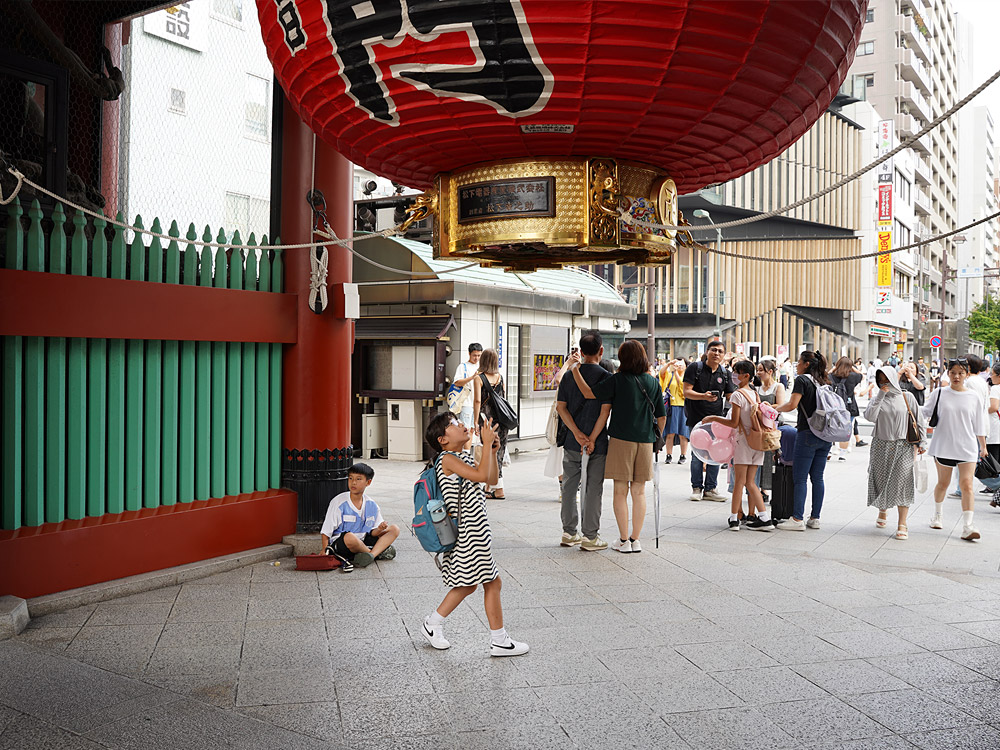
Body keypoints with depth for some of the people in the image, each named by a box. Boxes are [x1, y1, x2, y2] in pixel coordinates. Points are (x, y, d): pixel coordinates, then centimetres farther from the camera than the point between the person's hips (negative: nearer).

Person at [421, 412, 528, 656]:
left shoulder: (464, 457, 13)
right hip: (467, 532, -10)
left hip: (475, 531, 10)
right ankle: (499, 641, 8)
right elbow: (481, 475, -26)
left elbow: (492, 479, 14)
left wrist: (493, 450, 3)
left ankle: (433, 624, 29)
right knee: (492, 582, -2)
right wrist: (486, 444, -20)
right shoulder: (448, 459, -15)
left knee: (467, 583, 18)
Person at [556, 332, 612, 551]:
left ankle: (570, 533, 21)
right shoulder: (606, 376, -8)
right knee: (593, 488, 4)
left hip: (572, 442, 4)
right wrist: (592, 438, -13)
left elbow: (560, 406, -2)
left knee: (570, 485, 14)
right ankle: (590, 536, 7)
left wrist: (577, 433, -7)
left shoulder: (569, 375, 4)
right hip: (597, 442, -4)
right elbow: (605, 410, -15)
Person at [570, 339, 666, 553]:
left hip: (621, 440, -3)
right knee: (639, 492, 10)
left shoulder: (618, 380, -8)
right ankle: (635, 539, 14)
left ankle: (623, 541, 7)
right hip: (645, 441, 3)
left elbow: (589, 393, -13)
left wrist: (575, 370, -7)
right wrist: (656, 436, 20)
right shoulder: (653, 382, 4)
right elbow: (662, 417, 7)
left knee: (621, 491, 4)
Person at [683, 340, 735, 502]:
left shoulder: (725, 374, 7)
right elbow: (687, 392, -11)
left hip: (716, 419, 3)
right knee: (697, 454, -1)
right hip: (696, 417, -3)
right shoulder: (695, 368, -4)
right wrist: (704, 396, -27)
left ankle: (710, 489, 14)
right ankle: (697, 488, 12)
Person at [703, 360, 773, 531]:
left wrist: (714, 418, -4)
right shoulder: (755, 394, 11)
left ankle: (734, 518, 0)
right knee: (750, 482, 10)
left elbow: (734, 423, -13)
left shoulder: (738, 395, -11)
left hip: (744, 440, -7)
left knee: (739, 481, -3)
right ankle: (752, 516, 9)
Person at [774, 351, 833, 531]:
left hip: (808, 434, -7)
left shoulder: (802, 379, -6)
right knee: (817, 478, 10)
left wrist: (775, 408, 0)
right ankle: (815, 518, 12)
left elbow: (792, 404, -17)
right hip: (826, 435, 7)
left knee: (799, 478, -3)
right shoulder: (823, 382, 14)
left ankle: (797, 519, -5)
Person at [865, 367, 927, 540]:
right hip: (881, 446, 2)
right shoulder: (877, 398, 6)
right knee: (881, 480, 7)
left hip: (903, 446, -2)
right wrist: (880, 396, -13)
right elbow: (870, 416, -13)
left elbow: (919, 420, 6)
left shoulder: (907, 397, 3)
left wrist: (922, 442, 1)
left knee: (902, 481, -10)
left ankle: (902, 524, -8)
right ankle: (882, 512, 34)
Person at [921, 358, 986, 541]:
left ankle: (967, 527, -12)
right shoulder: (940, 394, 1)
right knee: (943, 483, 12)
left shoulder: (974, 397, 3)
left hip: (967, 448, 0)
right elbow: (924, 412, 6)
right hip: (943, 446, 0)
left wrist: (983, 446, 12)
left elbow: (979, 425, 9)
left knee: (967, 485, -10)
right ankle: (937, 516, 35)